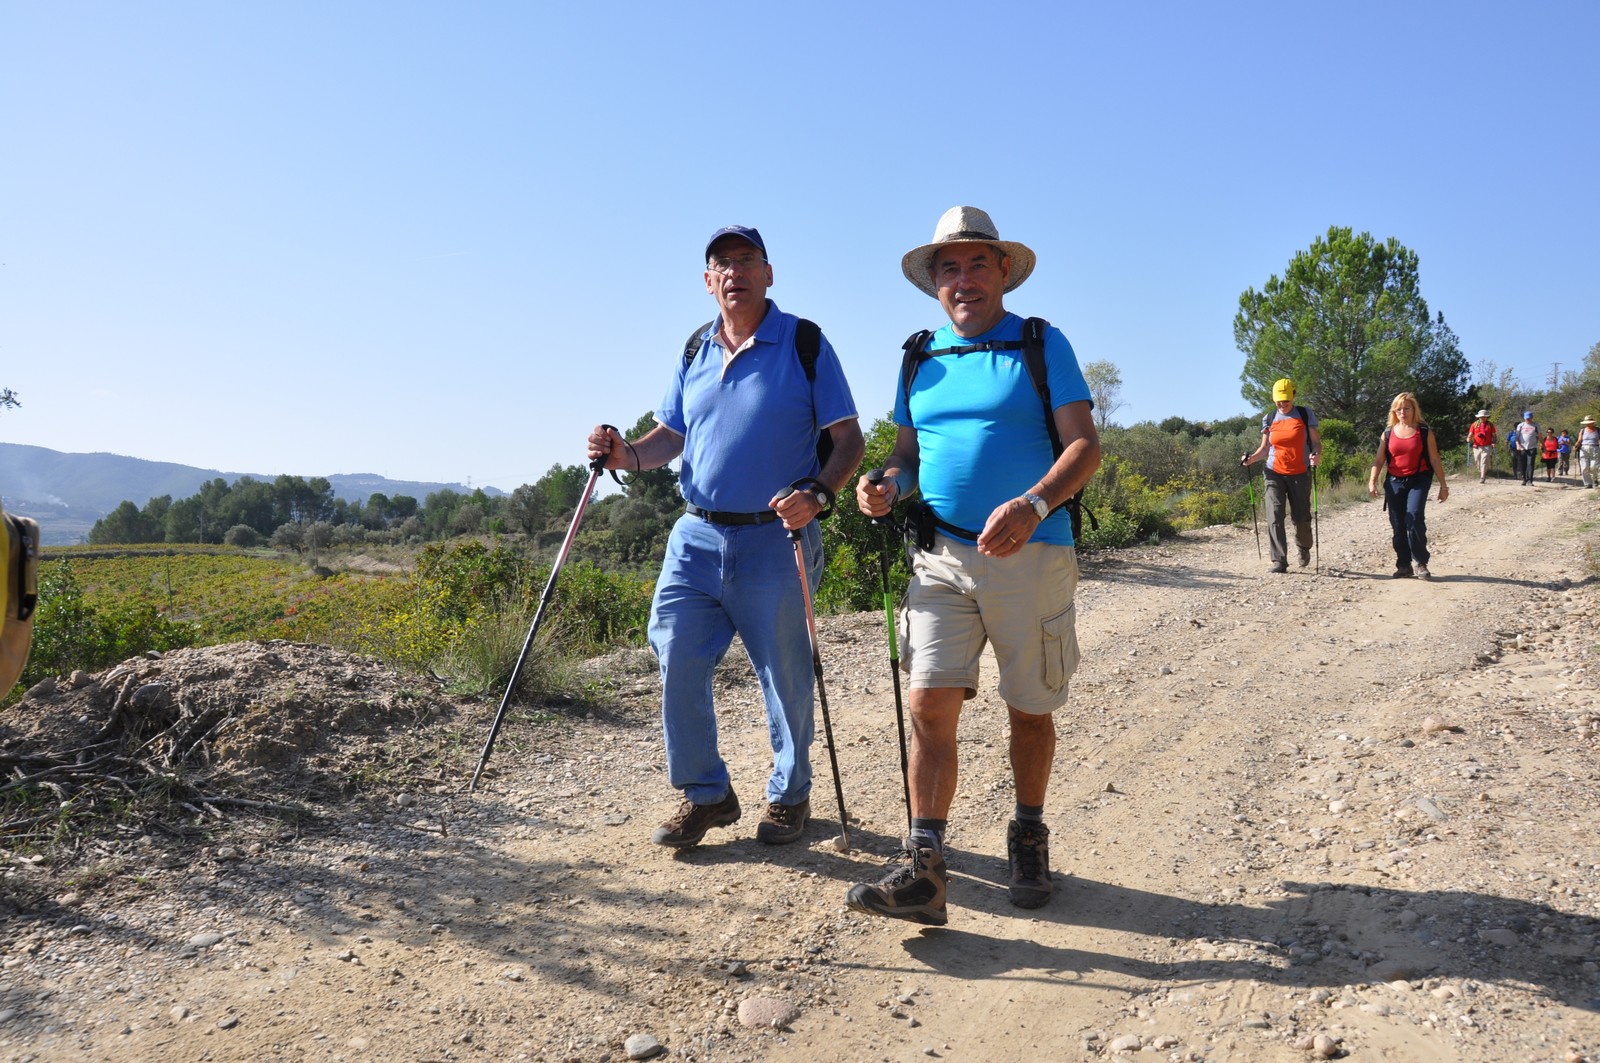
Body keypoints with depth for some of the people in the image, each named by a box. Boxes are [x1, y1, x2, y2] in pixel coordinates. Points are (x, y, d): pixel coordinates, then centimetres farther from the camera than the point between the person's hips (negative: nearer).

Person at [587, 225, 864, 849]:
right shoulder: (694, 352, 13)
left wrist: (817, 492, -23)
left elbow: (849, 439, -4)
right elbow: (670, 435, 17)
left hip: (775, 542, -4)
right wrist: (627, 454, -5)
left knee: (785, 677, 6)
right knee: (676, 662, 0)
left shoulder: (805, 345, -2)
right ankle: (705, 793, 18)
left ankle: (789, 795, 27)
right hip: (696, 536, 4)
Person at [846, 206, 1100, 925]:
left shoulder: (1043, 345, 2)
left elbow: (1085, 445, -7)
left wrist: (1034, 503, -25)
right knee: (930, 703, -9)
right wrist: (887, 484, -6)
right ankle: (922, 866, -8)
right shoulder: (920, 357, 14)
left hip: (1031, 555, -2)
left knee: (1030, 709, 9)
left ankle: (1029, 840, 30)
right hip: (940, 556, 2)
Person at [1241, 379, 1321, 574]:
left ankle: (1304, 548, 36)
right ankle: (1279, 561, -12)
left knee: (1301, 518, 5)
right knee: (1274, 517, -12)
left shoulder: (1305, 415, 2)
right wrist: (1251, 459, -8)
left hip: (1300, 475, -1)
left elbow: (1316, 442, 2)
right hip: (1275, 474, 1)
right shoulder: (1269, 419, 8)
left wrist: (1317, 455, -20)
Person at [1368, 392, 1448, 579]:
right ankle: (1404, 566, 13)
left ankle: (1419, 562, -7)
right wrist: (1372, 481, -6)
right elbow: (1379, 460, 8)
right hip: (1394, 482, 3)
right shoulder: (1388, 433, 9)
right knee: (1397, 525, 3)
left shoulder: (1424, 432, 2)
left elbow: (1435, 460, 3)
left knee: (1414, 518, -20)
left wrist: (1443, 485, 1)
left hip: (1418, 481, -3)